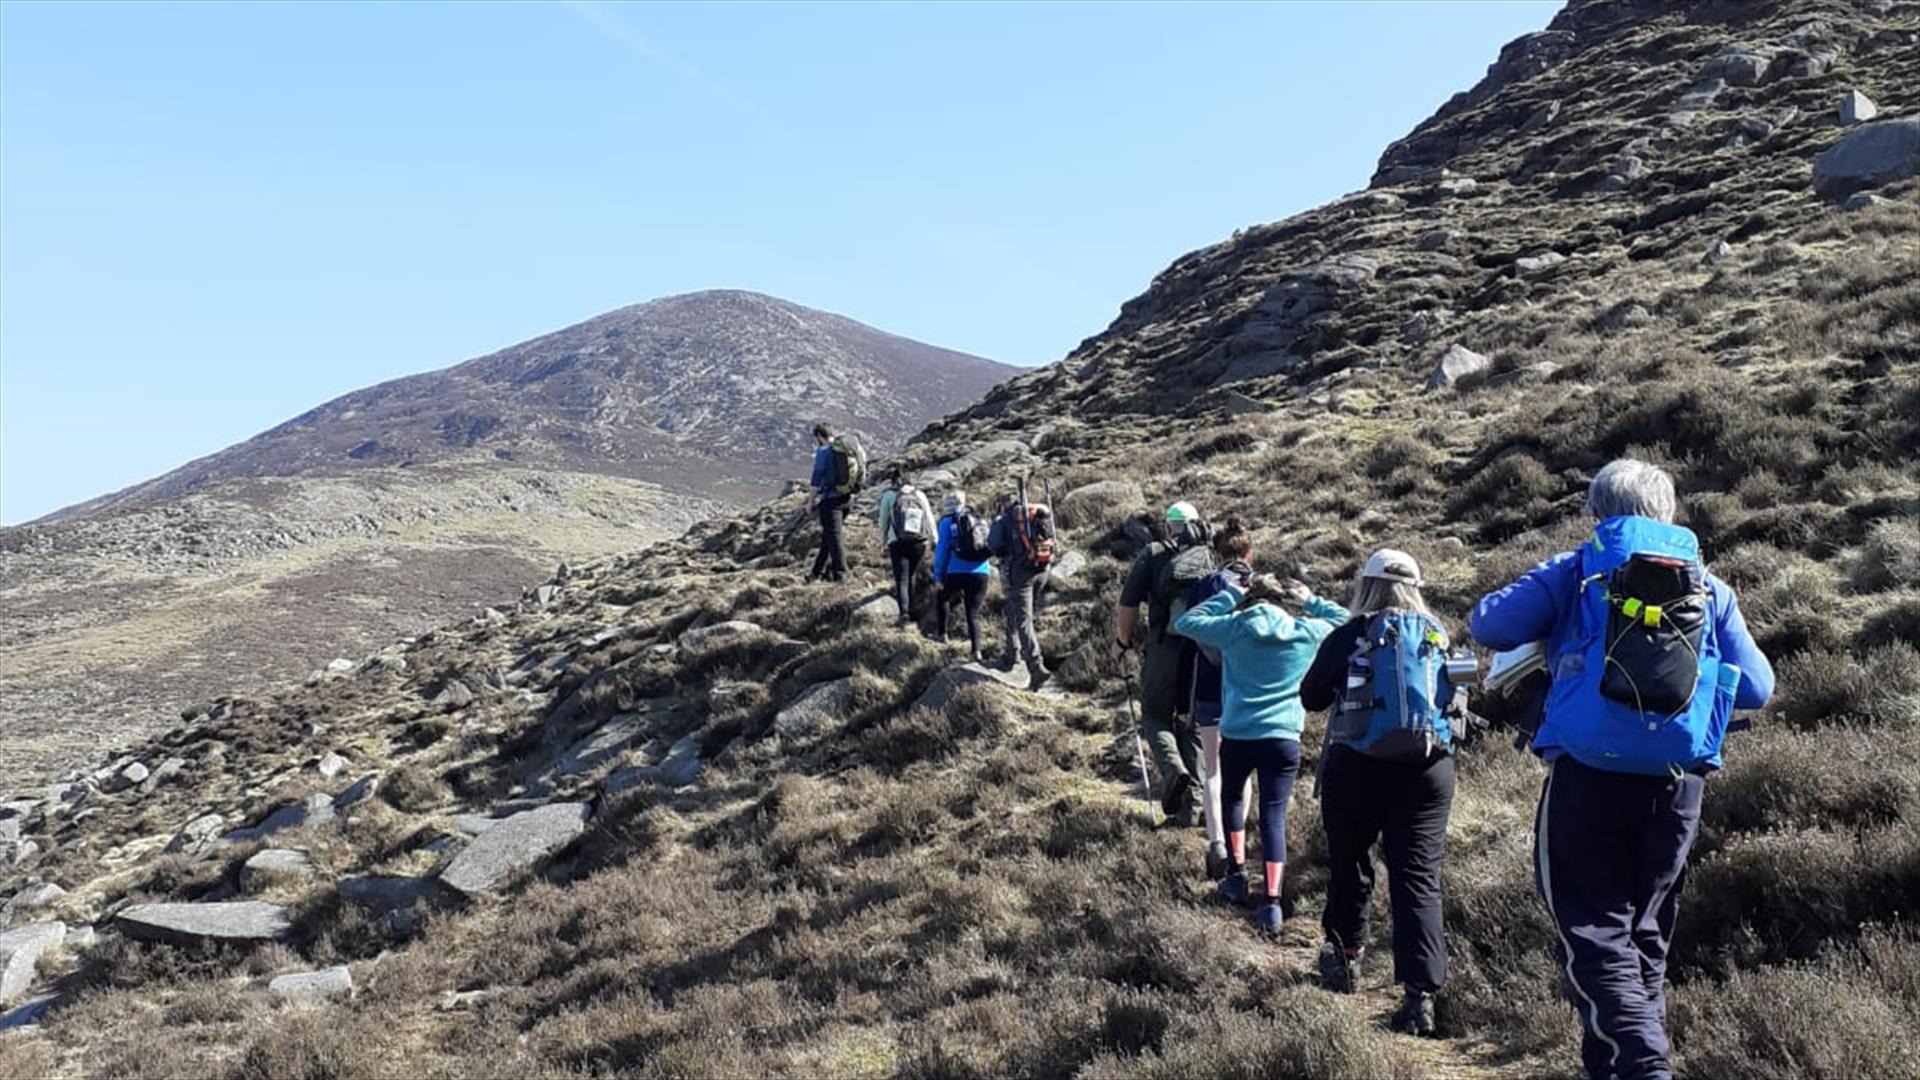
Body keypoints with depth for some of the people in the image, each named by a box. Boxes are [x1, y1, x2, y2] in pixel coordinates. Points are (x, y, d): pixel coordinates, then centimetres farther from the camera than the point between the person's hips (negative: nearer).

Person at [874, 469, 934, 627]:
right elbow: (930, 520, 8)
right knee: (909, 577, 19)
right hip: (919, 543, 3)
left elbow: (883, 522, 5)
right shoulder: (919, 494, 10)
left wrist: (884, 542, 18)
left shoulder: (888, 496, 2)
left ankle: (904, 612, -23)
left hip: (898, 543, -3)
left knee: (901, 579, -5)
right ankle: (910, 610, 22)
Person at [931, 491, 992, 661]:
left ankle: (941, 634, 29)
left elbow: (942, 550, -1)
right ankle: (975, 650, -3)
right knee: (973, 613, 7)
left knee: (943, 599, 26)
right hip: (980, 573, 3)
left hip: (957, 573, -3)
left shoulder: (947, 522, 3)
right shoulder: (978, 521, 15)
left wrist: (938, 575, 2)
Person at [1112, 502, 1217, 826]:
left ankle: (1173, 768, -16)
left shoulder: (1152, 554, 4)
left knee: (1155, 717, 13)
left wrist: (1123, 642, 15)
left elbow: (1127, 606, -1)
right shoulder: (1213, 557, 13)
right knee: (1192, 721, 13)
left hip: (1165, 648, -3)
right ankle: (1191, 807, 12)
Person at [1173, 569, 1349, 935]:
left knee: (1233, 800, 25)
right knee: (1274, 816, 1)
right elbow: (1343, 618, 19)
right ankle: (1271, 902, -6)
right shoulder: (1307, 632, 2)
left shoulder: (1233, 628, -2)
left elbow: (1184, 622, 9)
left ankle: (1237, 876, 27)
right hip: (1284, 738, 0)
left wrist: (1228, 596, 12)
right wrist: (1309, 599, 21)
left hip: (1237, 736, 0)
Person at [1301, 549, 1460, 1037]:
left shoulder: (1350, 637, -4)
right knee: (1418, 878, 0)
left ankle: (1345, 956, 34)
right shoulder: (1438, 637, 6)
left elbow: (1311, 697, 3)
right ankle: (1420, 994, -8)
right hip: (1428, 768, 2)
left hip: (1356, 767, -2)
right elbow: (1452, 698, 16)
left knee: (1348, 865, 18)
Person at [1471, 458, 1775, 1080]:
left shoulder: (1577, 572, 1)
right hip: (1677, 786, 4)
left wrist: (1546, 640, 16)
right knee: (1645, 932, 17)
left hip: (1588, 779, -4)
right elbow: (1756, 688, 9)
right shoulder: (1710, 587, 10)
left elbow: (1489, 626, -6)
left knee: (1593, 932, -1)